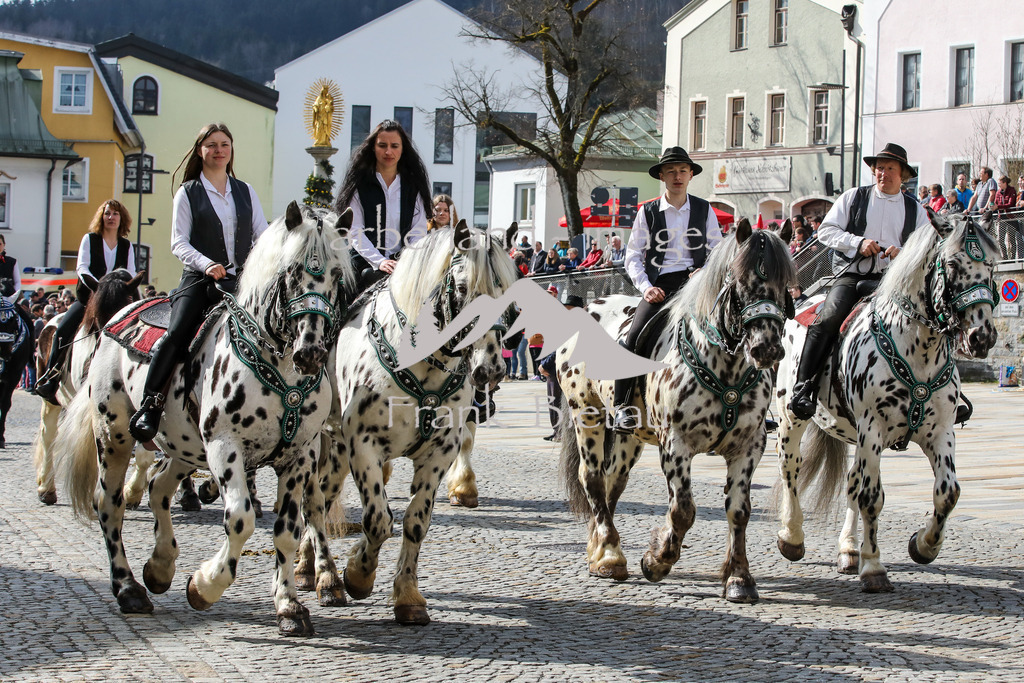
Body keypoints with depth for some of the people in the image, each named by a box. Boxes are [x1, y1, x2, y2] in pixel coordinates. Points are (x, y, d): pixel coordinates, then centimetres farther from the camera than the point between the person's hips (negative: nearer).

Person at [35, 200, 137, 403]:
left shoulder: (127, 246, 12)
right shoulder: (89, 240, 6)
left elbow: (131, 275, 8)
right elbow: (82, 267, -5)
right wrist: (96, 286, -23)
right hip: (88, 297, -1)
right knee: (62, 331, -19)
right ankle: (49, 380, -12)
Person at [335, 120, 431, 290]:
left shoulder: (413, 185, 16)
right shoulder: (359, 184, 8)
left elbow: (419, 230, 8)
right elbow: (354, 231, -1)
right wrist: (379, 262, -16)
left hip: (404, 261, 2)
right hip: (368, 264, -2)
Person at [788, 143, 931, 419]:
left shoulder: (915, 210, 16)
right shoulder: (853, 198, 13)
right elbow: (826, 230, 8)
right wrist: (859, 242, -9)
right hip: (853, 276, -2)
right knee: (827, 319, -27)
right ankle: (802, 388, -29)